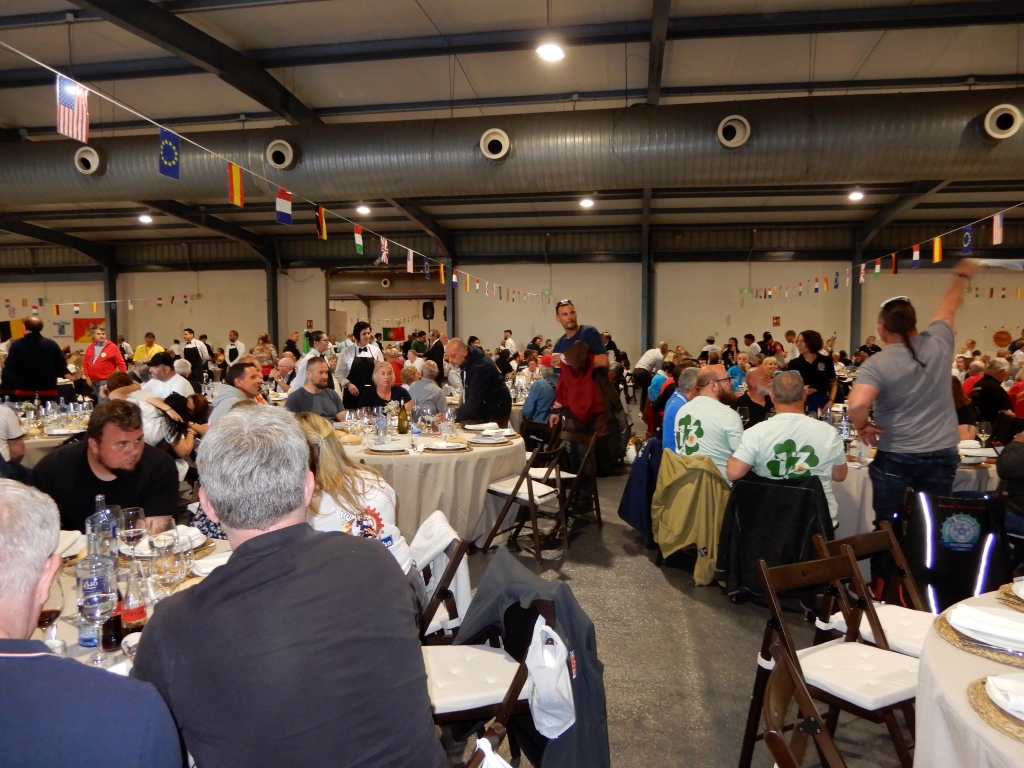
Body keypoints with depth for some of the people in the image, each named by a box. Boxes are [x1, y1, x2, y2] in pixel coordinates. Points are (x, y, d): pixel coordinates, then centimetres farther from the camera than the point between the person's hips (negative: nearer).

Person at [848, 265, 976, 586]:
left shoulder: (877, 363, -15)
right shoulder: (938, 343, -3)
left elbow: (857, 404, -31)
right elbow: (948, 308, 17)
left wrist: (862, 427, -10)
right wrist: (963, 276, 36)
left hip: (896, 459, -3)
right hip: (943, 455, 3)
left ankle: (880, 589, 20)